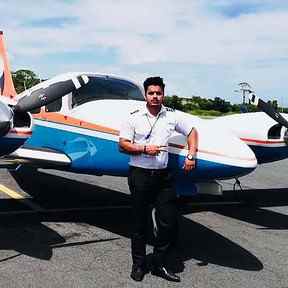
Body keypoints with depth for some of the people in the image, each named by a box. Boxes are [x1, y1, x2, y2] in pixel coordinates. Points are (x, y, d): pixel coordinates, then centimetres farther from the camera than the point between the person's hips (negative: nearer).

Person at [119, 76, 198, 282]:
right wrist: (144, 149, -14)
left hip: (163, 175, 2)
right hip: (140, 175, -2)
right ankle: (139, 264, 24)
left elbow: (192, 131, 13)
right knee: (140, 221, 8)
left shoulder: (173, 116, 5)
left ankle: (159, 264, 21)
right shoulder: (134, 117, -1)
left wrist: (191, 156, 2)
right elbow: (123, 144, -1)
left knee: (169, 222, 4)